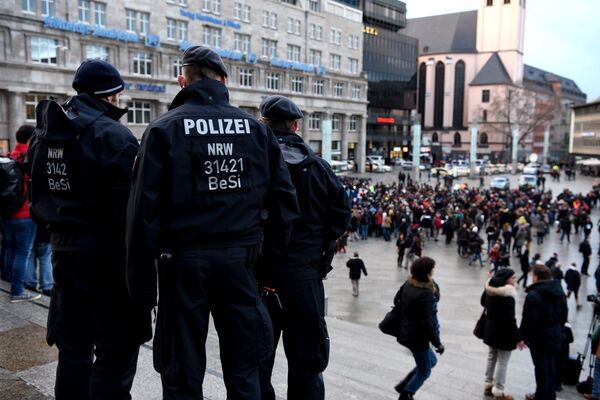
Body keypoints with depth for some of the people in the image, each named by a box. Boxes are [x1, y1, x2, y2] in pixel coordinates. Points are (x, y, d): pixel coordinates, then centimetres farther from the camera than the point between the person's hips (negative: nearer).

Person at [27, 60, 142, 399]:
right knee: (118, 346, 3)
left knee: (73, 346, 19)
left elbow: (39, 197, 17)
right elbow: (130, 205, -20)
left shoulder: (45, 135, 10)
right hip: (108, 255, -8)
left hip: (65, 252, 8)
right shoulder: (112, 135, -16)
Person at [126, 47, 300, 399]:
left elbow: (145, 209, -9)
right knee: (244, 369, 15)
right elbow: (284, 198, 3)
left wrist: (141, 280, -4)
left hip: (184, 260, -2)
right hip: (240, 259, 3)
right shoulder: (256, 128, 6)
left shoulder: (165, 128, -3)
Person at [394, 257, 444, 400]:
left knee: (431, 361, 26)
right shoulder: (426, 293, -27)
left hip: (405, 333, 9)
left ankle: (403, 385, 27)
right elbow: (427, 323, -27)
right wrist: (437, 343, -17)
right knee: (424, 371, 14)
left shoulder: (408, 284, -1)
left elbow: (396, 301, 13)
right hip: (417, 338, -9)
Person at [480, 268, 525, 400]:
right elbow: (509, 319, -24)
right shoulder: (508, 296, -25)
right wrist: (518, 338, -18)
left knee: (491, 357, 22)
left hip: (490, 330, 8)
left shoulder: (490, 289, 0)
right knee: (503, 362, 4)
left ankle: (488, 385, 34)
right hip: (503, 332, -8)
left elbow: (483, 302, 19)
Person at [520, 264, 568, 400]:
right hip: (555, 335, 7)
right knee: (551, 365, 19)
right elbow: (564, 315, 11)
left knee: (541, 366, 5)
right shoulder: (559, 291, 2)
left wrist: (523, 336, -10)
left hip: (539, 336, -7)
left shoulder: (533, 295, -22)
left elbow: (528, 320, -21)